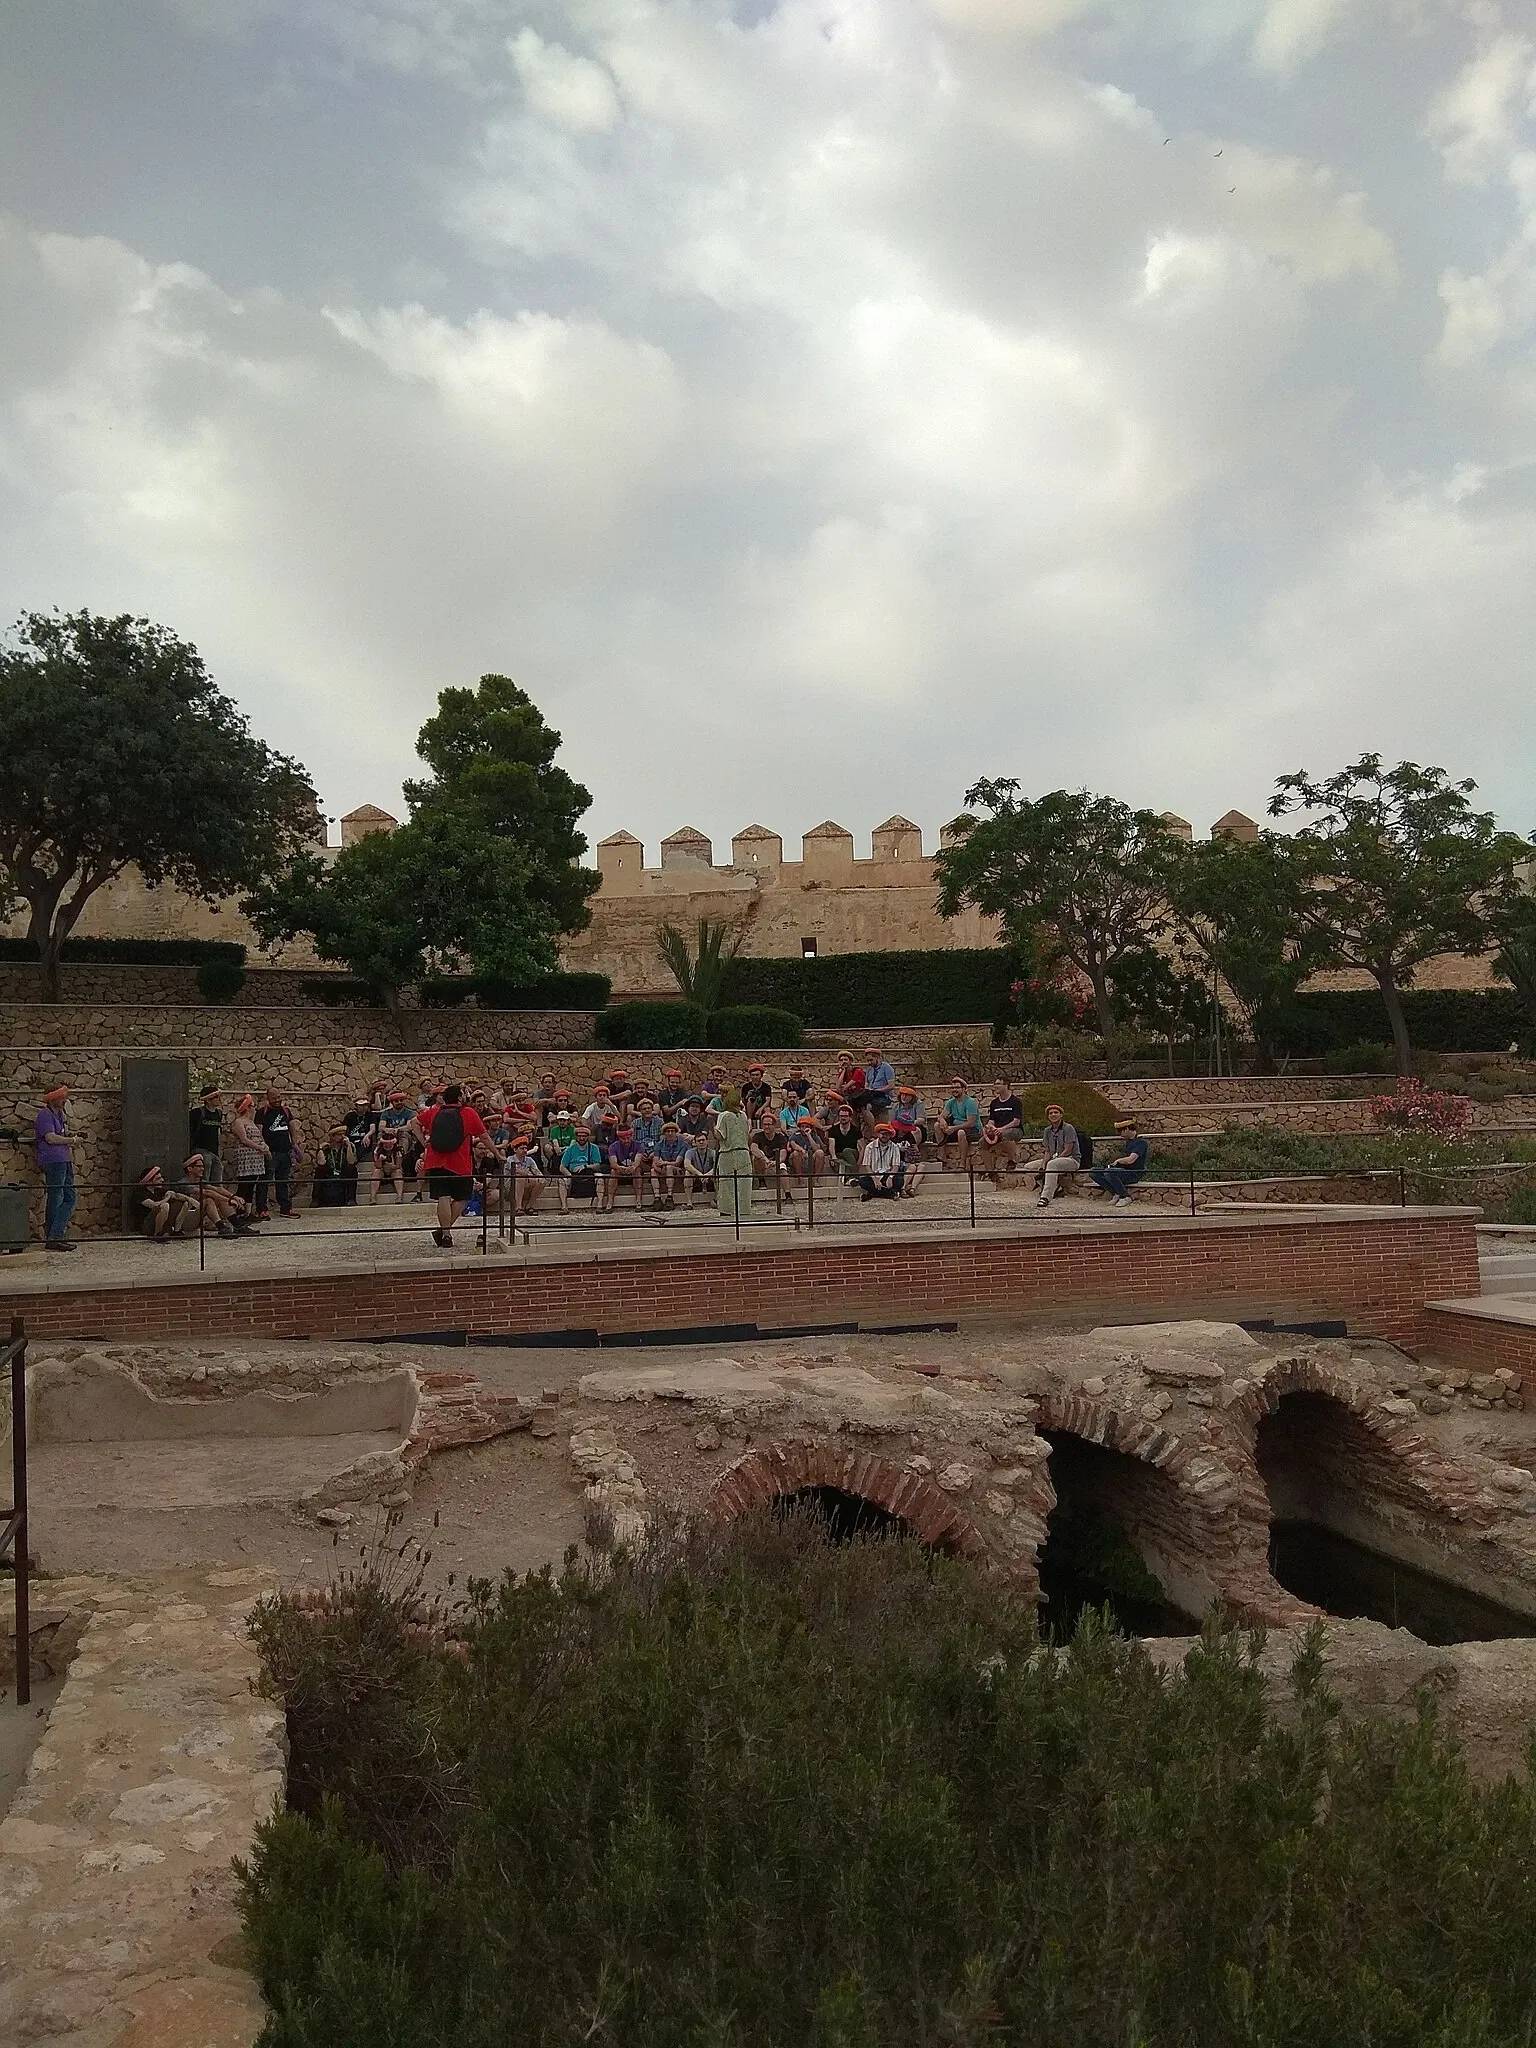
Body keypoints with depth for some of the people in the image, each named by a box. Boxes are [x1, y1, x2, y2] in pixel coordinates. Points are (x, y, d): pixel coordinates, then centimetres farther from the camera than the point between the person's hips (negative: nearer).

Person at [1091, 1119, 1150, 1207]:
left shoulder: (1141, 1142, -10)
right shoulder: (1126, 1141, 19)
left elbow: (1130, 1160, -20)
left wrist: (1118, 1161, -4)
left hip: (1133, 1174, -9)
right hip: (1121, 1170, 9)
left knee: (1109, 1173, -37)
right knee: (1094, 1172, -9)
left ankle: (1125, 1197, -17)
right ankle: (1116, 1193, -10)